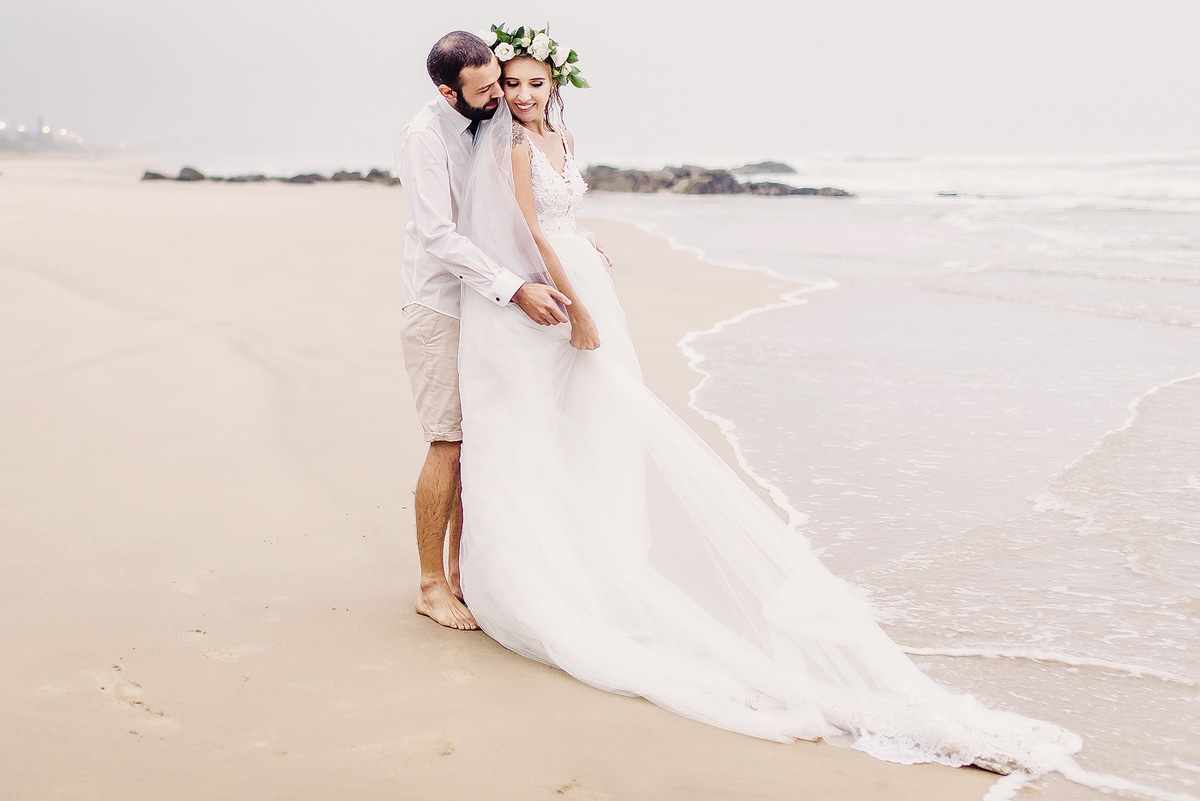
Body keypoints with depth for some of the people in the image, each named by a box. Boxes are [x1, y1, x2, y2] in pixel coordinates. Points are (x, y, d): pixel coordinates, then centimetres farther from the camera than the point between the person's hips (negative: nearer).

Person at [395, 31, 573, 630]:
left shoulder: (492, 124, 7)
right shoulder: (424, 137, -16)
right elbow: (439, 237, -23)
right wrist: (515, 289, -27)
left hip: (485, 304, 7)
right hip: (439, 307, -7)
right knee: (449, 443, -6)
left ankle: (459, 569, 18)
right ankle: (431, 586, 5)